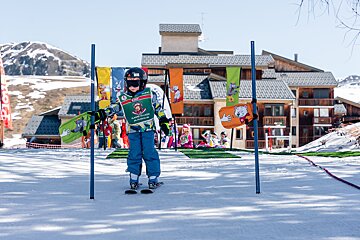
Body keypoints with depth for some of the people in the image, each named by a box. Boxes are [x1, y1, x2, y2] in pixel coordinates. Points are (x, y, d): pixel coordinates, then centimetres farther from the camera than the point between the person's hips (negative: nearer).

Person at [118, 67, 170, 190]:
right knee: (134, 154, 0)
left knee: (149, 153, -4)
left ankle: (153, 178, 6)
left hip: (148, 128, -1)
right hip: (133, 130, 1)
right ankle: (134, 179, 12)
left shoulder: (149, 94, 1)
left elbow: (158, 108, 9)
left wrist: (164, 121, 9)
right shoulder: (123, 98, 3)